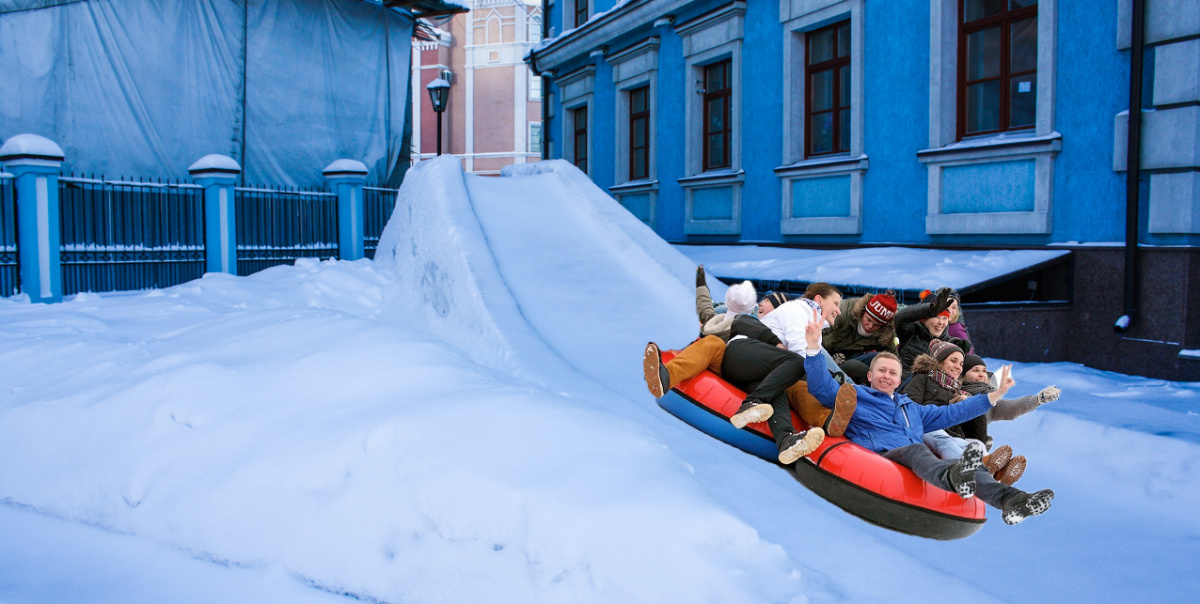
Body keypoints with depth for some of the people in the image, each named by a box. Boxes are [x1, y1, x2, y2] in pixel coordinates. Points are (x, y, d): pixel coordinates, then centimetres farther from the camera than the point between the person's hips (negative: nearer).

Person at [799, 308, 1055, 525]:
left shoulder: (912, 408, 38)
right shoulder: (854, 395, 20)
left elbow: (950, 413, 39)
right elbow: (821, 387, 5)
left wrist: (994, 395, 37)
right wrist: (814, 348, -11)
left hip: (920, 465, 6)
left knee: (971, 466, -22)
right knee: (915, 450, -39)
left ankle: (1010, 499, -49)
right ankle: (954, 477, -70)